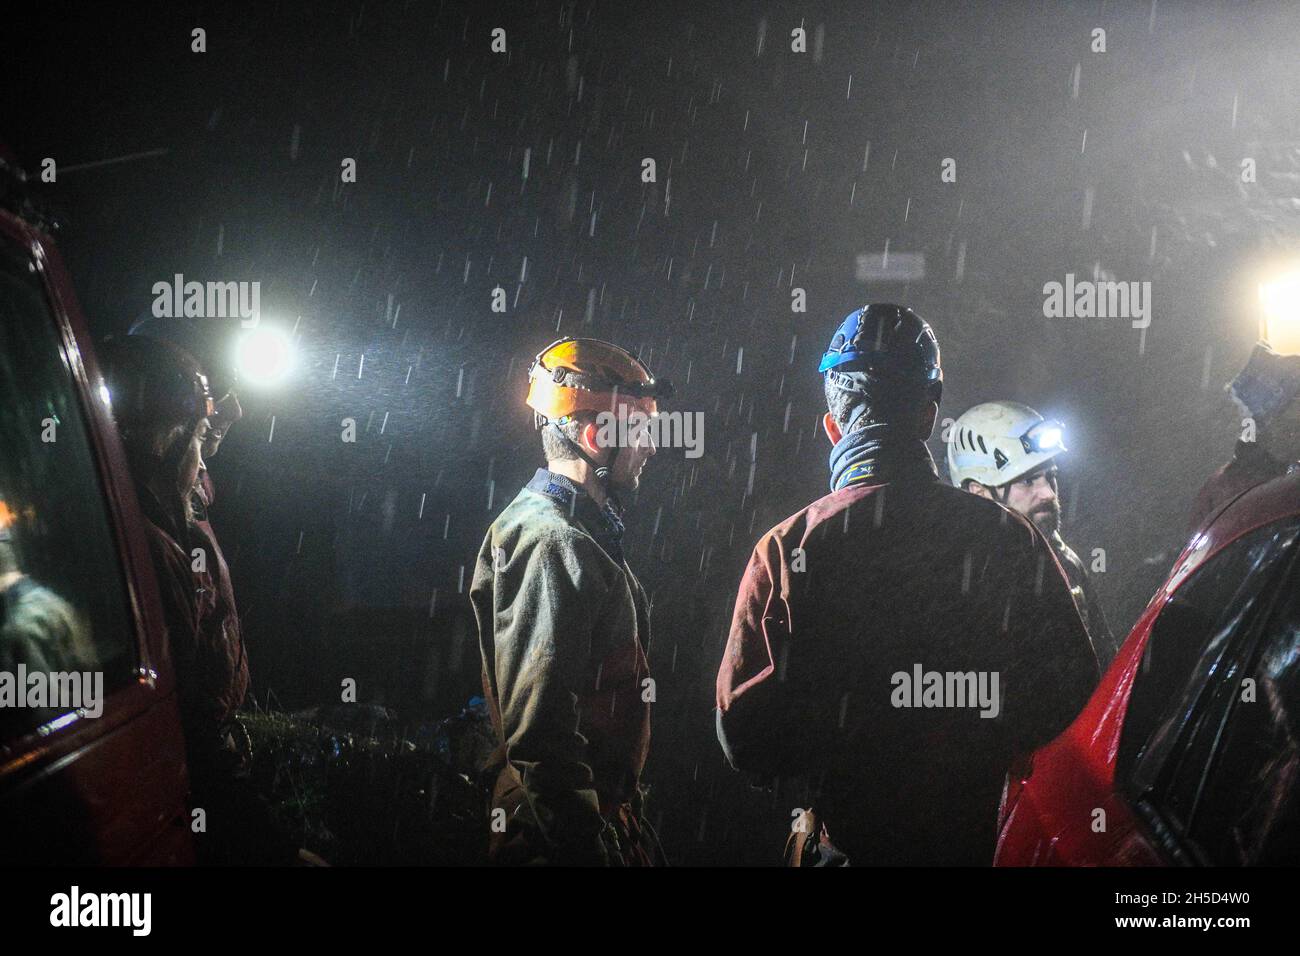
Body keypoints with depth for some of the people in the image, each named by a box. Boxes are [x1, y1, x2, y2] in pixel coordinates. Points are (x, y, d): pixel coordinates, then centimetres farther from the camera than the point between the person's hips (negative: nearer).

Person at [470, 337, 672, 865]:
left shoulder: (583, 532, 14)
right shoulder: (552, 543, -19)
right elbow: (540, 731, -25)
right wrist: (588, 846, -24)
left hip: (610, 814, 10)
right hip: (560, 833, -10)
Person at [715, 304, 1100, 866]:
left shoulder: (784, 550, -12)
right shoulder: (1011, 539, -8)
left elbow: (743, 737, -12)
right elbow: (1077, 702, -3)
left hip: (846, 842, -1)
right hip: (987, 839, 1)